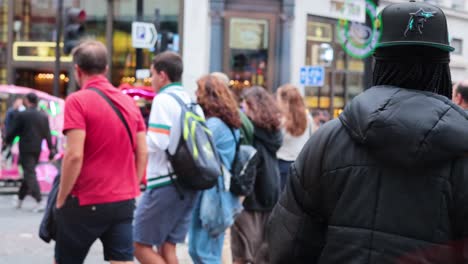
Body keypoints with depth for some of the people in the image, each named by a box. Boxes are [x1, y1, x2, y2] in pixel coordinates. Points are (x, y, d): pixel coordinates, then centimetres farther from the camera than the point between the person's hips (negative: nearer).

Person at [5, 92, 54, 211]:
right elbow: (47, 135, 7)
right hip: (37, 149, 5)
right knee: (28, 174, 17)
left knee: (30, 175, -5)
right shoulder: (43, 116, 5)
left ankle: (39, 202, -15)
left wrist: (7, 142, 11)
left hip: (25, 149, -5)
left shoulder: (21, 115, -9)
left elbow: (12, 131, -5)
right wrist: (51, 149, 12)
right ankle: (20, 199, 27)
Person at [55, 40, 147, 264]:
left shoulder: (78, 101, -10)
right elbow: (142, 153, 10)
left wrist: (60, 200, -8)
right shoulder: (129, 102, 9)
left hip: (87, 203, -5)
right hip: (124, 202, 5)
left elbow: (74, 156, -17)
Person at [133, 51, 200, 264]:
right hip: (188, 184, 8)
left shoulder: (163, 99, -11)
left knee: (140, 245, 0)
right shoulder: (192, 103, 14)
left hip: (165, 184, -8)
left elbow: (156, 143, -19)